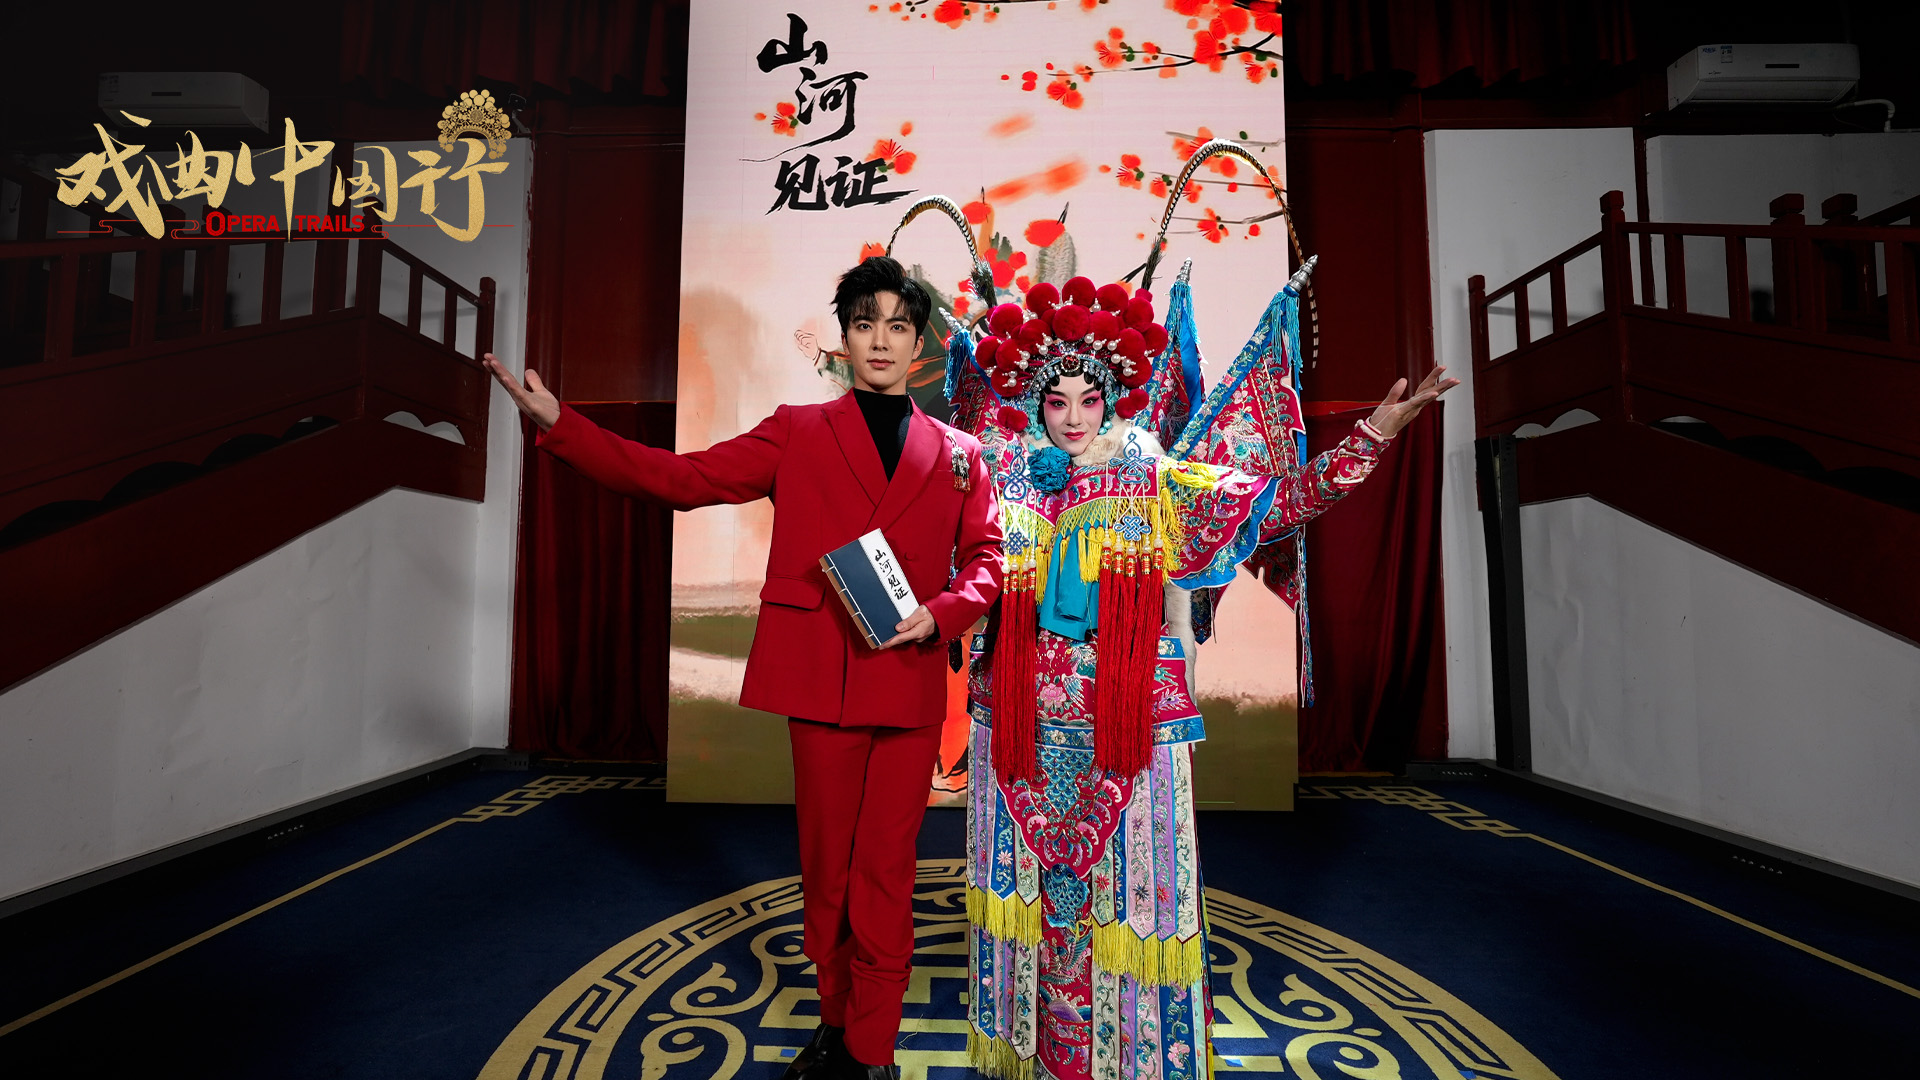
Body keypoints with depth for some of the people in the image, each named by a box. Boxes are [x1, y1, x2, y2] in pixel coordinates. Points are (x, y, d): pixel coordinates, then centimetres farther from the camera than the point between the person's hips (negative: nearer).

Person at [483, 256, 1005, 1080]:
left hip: (911, 683, 1)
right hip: (821, 681, 0)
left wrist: (939, 613, -9)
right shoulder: (797, 433, 8)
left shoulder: (958, 453, 11)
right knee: (827, 866, 12)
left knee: (885, 868, 8)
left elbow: (985, 561, 10)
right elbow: (679, 479, 2)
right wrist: (556, 422, -5)